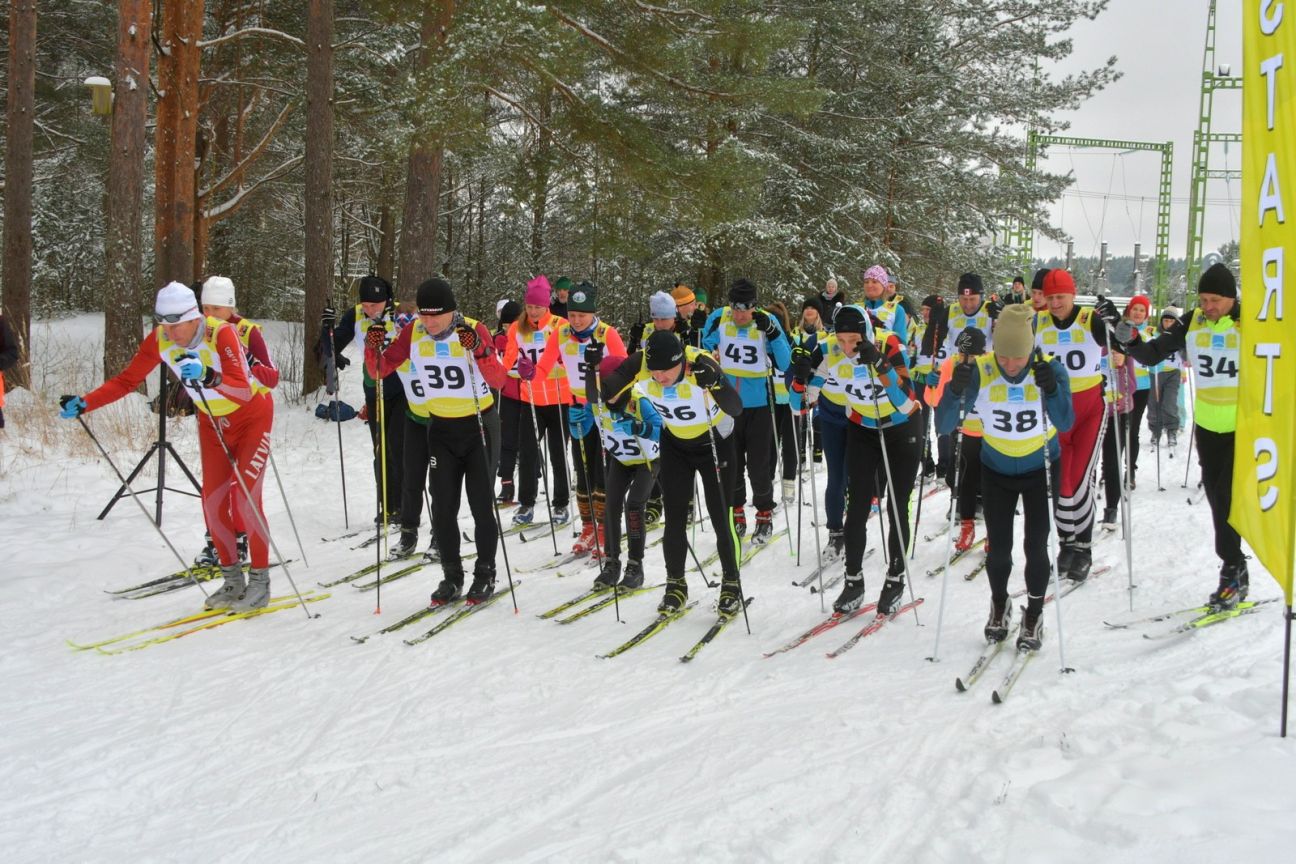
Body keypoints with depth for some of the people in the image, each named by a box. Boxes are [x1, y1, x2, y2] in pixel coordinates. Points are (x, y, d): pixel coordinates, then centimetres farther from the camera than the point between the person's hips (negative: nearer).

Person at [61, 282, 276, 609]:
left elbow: (243, 389, -41)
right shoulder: (159, 340, -16)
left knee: (244, 497, -14)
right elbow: (126, 380, -9)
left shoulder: (222, 333, -32)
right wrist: (84, 403, -21)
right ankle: (232, 582, 14)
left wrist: (209, 376, -59)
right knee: (213, 501, 1)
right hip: (213, 421, 6)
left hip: (252, 417, -6)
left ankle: (259, 582, -2)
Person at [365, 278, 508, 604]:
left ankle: (485, 574, 14)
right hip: (440, 428, 3)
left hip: (479, 424, -3)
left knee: (481, 504, 1)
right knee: (443, 507, 1)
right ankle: (451, 577, 12)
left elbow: (498, 380, -28)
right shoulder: (413, 333, -7)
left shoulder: (475, 330, -18)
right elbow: (379, 371, -4)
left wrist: (478, 349, -43)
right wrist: (373, 348, -24)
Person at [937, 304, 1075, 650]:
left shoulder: (1050, 369, -23)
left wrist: (1051, 390, -49)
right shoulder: (979, 371, -23)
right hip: (996, 471, 1)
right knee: (998, 547, 2)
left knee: (1035, 545, -4)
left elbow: (1065, 423, -32)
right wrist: (955, 391, -43)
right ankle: (999, 605, 32)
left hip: (1040, 468, -1)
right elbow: (944, 425, -25)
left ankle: (1034, 614, 21)